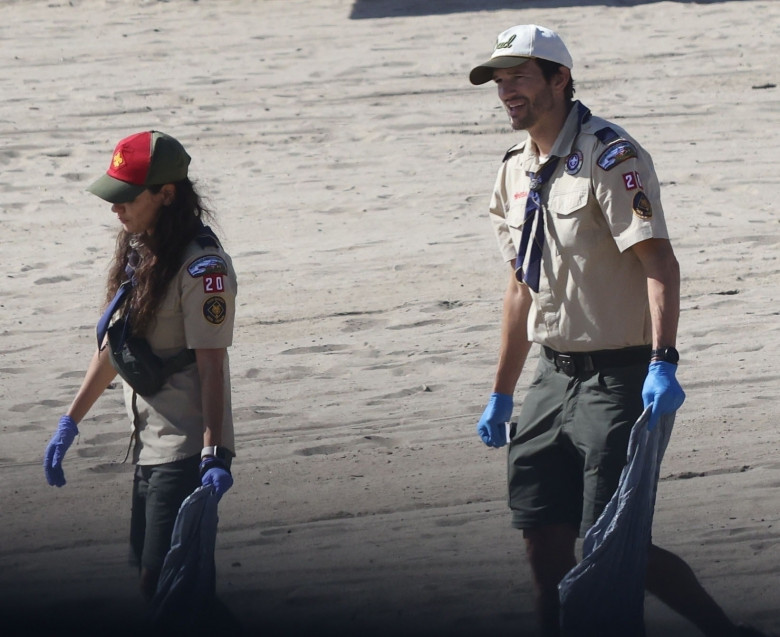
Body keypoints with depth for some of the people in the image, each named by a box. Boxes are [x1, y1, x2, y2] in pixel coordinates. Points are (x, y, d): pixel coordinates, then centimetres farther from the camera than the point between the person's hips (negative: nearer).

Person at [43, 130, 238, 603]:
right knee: (147, 566, 12)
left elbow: (211, 365, -21)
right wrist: (70, 423, 19)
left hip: (187, 451, -9)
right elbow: (113, 344, 18)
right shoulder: (137, 250, 10)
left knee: (161, 582, -14)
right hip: (148, 444, 9)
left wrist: (215, 455, -28)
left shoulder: (201, 267, -17)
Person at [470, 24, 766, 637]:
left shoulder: (610, 157, -13)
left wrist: (663, 363, -34)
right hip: (555, 377, 8)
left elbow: (660, 263, -22)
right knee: (544, 539, 4)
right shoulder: (516, 172, 12)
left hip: (619, 379, -8)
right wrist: (502, 395, 22)